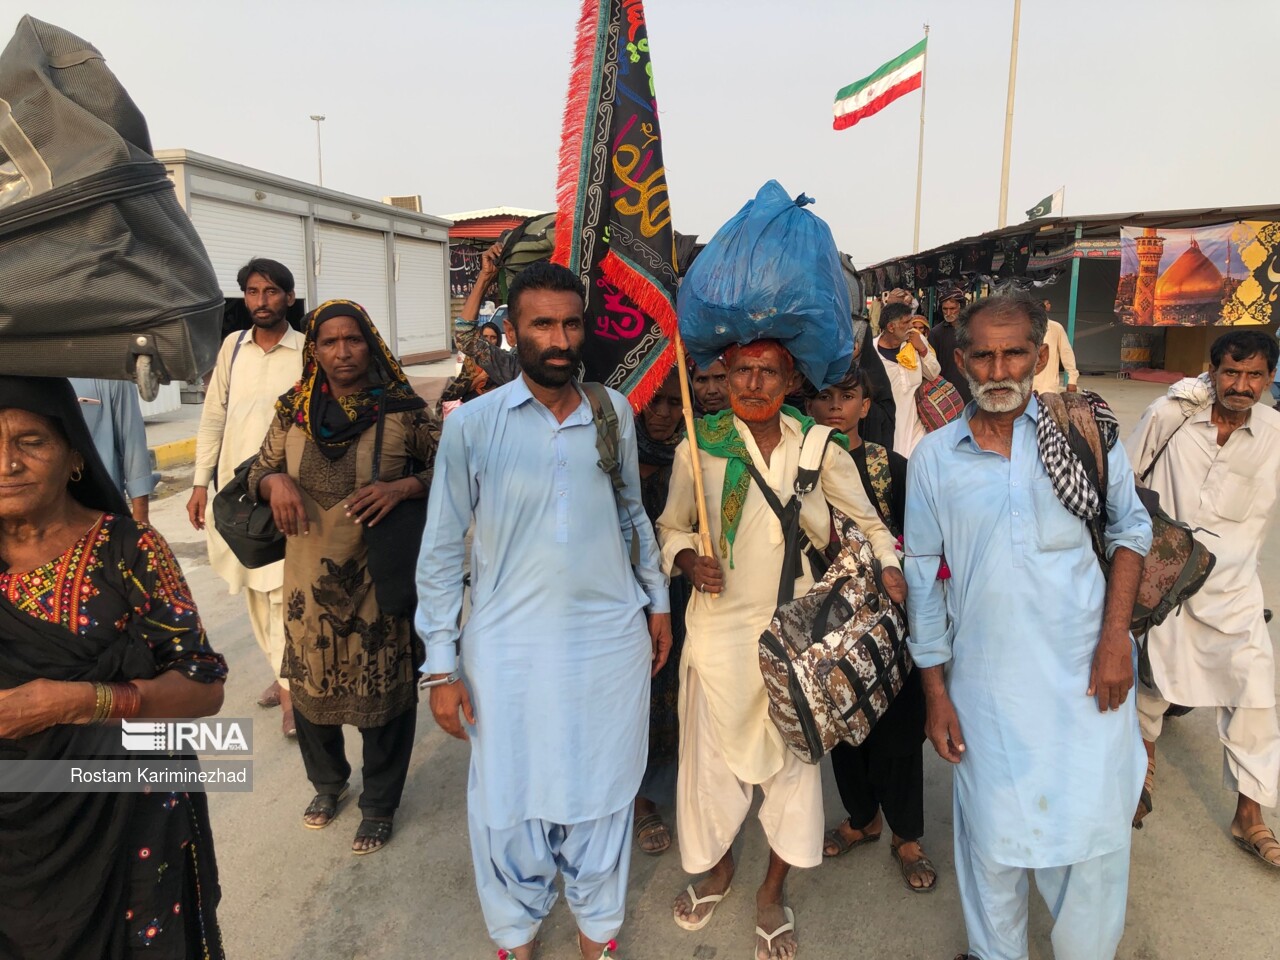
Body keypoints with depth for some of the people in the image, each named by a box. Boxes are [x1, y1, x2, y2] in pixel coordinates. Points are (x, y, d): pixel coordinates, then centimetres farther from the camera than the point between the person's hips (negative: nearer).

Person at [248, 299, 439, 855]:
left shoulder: (403, 410, -8)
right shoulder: (294, 410, 3)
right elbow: (259, 470, 11)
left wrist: (403, 486, -22)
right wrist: (275, 482, -12)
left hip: (378, 576, -3)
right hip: (309, 575, 4)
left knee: (383, 687, 8)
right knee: (310, 683, 18)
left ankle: (379, 804, 33)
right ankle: (327, 780, 47)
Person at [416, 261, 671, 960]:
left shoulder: (614, 411, 1)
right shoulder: (472, 423, -7)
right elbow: (441, 550, -4)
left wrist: (658, 600, 17)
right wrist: (442, 665, -4)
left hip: (611, 639, 2)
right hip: (508, 645, -2)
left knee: (600, 796, 16)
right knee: (510, 802, 13)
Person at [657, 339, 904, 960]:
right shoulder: (699, 446, -4)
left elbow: (867, 522, 7)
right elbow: (671, 527, 7)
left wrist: (888, 565, -10)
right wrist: (688, 561, -13)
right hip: (720, 624, 0)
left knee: (794, 754, 9)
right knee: (714, 751, 11)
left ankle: (773, 890, 34)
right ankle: (718, 865, 42)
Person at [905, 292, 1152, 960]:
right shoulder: (934, 458, -2)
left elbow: (1131, 526, 8)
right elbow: (923, 577, 3)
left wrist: (1116, 634, -4)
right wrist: (935, 691, 2)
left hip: (1086, 675, 0)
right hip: (985, 684, 0)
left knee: (1095, 830, 9)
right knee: (993, 834, 11)